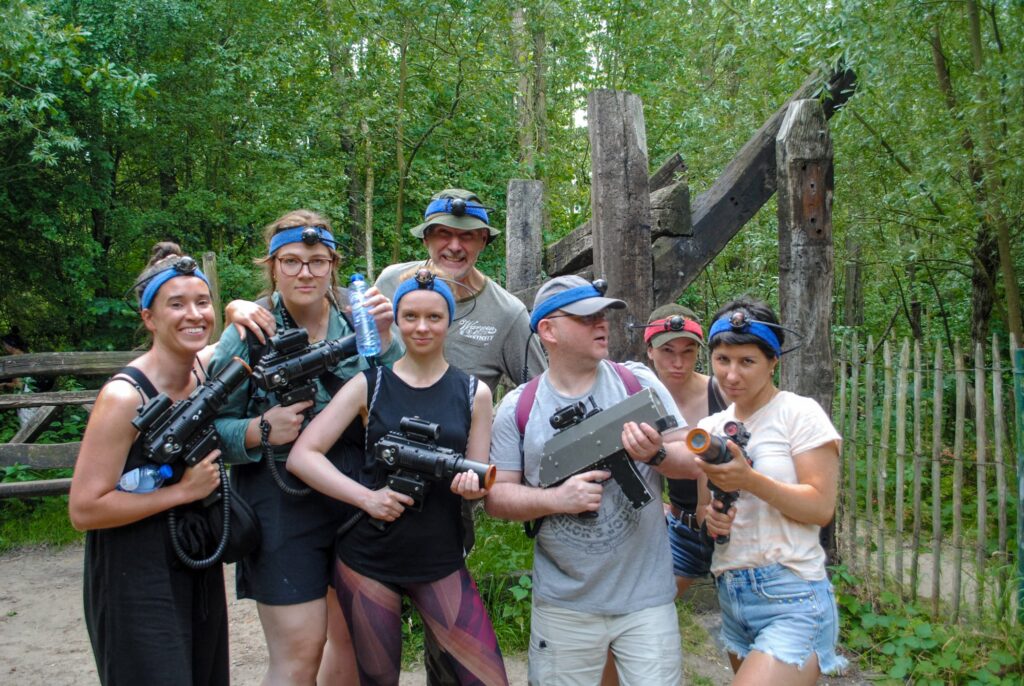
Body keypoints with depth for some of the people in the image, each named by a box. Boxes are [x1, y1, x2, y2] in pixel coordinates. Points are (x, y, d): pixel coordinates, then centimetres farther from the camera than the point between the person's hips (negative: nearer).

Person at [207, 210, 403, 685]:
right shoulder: (249, 334, -5)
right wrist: (260, 431, -21)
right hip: (283, 502, -3)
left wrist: (384, 340, -17)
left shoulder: (355, 323, 2)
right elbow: (211, 426, -3)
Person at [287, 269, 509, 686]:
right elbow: (301, 456, -7)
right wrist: (367, 497, -18)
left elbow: (480, 483, 7)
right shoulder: (369, 385, -1)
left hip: (441, 561, 1)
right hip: (368, 560, 0)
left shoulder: (474, 393, 3)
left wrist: (472, 484, -18)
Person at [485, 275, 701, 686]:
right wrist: (556, 499, -18)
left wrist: (656, 454, -20)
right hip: (563, 604, 0)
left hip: (646, 597, 0)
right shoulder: (517, 407, -2)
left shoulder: (639, 382, -1)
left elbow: (694, 462, 2)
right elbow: (496, 496, -1)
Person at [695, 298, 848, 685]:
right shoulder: (711, 428, 10)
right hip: (730, 597, 6)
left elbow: (822, 508, -10)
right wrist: (709, 517, -6)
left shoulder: (799, 414, -6)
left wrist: (750, 480, -22)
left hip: (792, 599, -6)